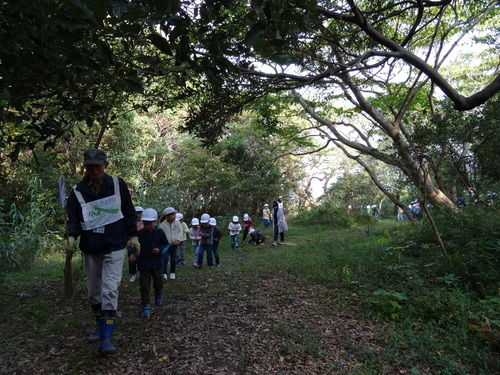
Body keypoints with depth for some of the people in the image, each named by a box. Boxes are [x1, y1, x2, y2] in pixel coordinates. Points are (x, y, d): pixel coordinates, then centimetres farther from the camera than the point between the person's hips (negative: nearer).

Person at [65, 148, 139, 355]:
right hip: (90, 249, 3)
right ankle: (101, 326, 36)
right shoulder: (77, 191, -2)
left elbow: (129, 212, 2)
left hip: (114, 247, -3)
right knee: (93, 292, 15)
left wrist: (133, 236, 3)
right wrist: (71, 236, -22)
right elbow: (74, 219, -2)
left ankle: (106, 339, -5)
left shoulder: (117, 184, -5)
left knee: (109, 291, -11)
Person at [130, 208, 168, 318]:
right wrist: (133, 254, -3)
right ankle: (146, 306, 6)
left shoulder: (160, 233, -5)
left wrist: (159, 250, -16)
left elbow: (166, 245, 2)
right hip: (144, 264, 1)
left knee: (158, 282, 12)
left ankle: (158, 295, 44)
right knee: (144, 285, -1)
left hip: (157, 264, 0)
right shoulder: (140, 233, -1)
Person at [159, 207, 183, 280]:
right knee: (165, 259, -10)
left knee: (173, 260, 9)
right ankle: (164, 274, -11)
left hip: (174, 245, 2)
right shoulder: (162, 224, -7)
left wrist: (177, 239, -15)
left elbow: (181, 231, -1)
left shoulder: (177, 223, -2)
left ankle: (172, 273, 24)